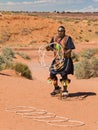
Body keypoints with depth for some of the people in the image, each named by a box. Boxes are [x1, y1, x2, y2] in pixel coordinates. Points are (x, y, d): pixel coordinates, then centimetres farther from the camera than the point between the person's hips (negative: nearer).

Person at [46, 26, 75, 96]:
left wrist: (66, 52, -30)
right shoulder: (54, 38, 11)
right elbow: (51, 47, 9)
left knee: (64, 74, -12)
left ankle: (65, 90, 3)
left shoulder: (68, 38, -3)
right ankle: (56, 88, 22)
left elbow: (70, 49, -10)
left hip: (66, 59, -5)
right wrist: (49, 48, -15)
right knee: (52, 74, 1)